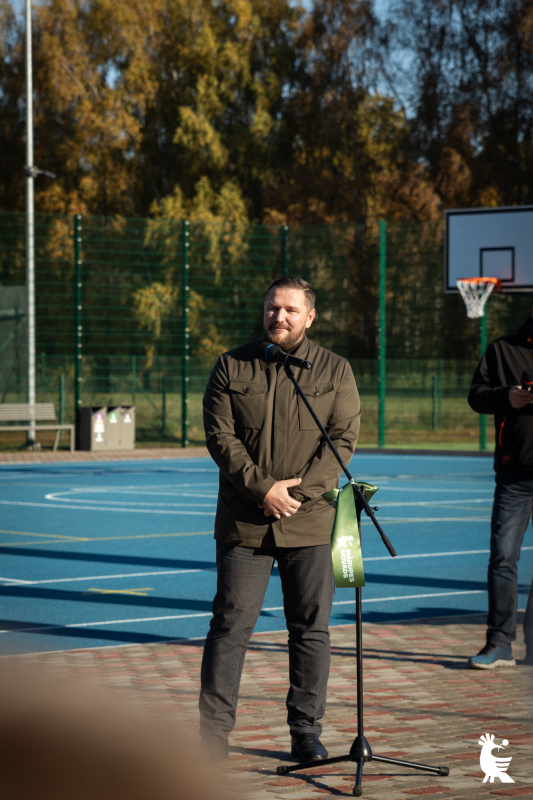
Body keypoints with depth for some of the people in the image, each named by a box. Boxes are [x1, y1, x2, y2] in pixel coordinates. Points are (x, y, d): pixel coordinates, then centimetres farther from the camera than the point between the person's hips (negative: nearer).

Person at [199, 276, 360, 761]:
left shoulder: (335, 371, 5)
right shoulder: (232, 367, 4)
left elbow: (343, 439, -2)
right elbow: (220, 436, -2)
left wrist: (298, 493, -14)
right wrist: (263, 489, -14)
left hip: (310, 522, 1)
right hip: (244, 521, 0)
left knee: (311, 629, 4)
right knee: (231, 624, -1)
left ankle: (307, 731, 15)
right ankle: (214, 731, 6)